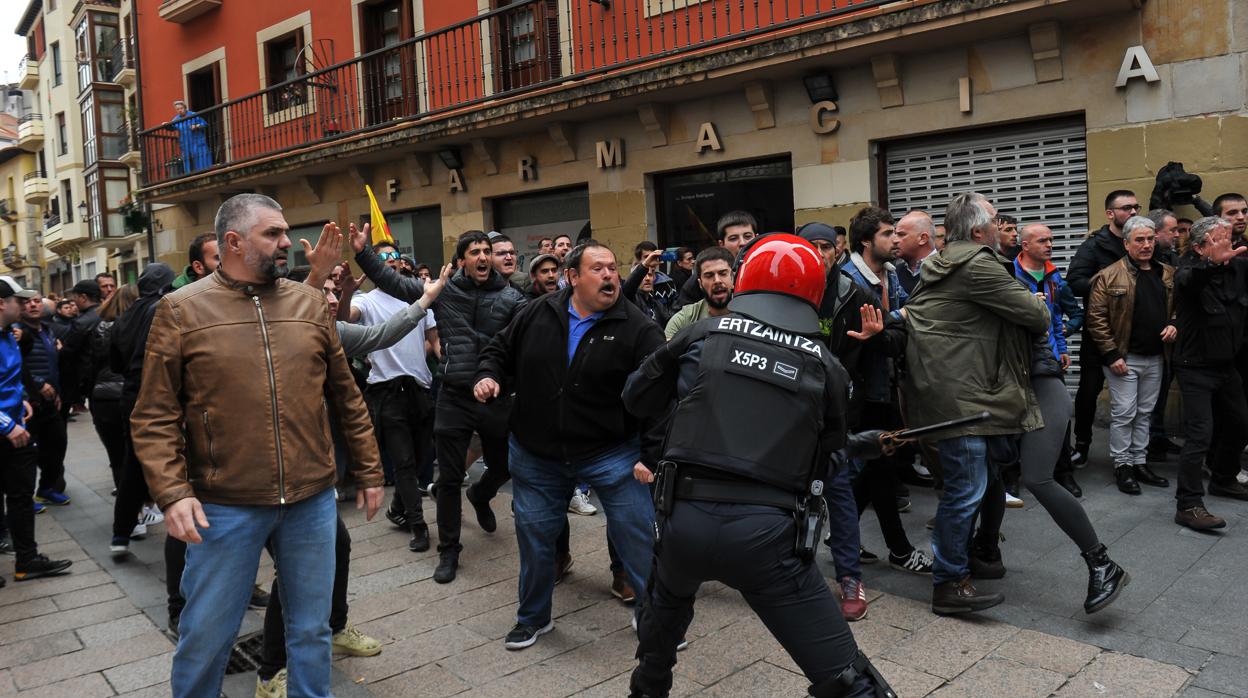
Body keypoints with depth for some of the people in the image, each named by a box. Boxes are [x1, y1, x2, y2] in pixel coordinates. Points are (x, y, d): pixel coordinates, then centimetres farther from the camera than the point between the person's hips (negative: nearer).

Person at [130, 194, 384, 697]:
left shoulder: (309, 303, 5)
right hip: (223, 507, -2)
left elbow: (346, 396, 9)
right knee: (205, 637, 12)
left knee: (311, 630, 15)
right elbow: (154, 417, -4)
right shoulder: (181, 310, -3)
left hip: (312, 501, 3)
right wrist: (172, 492, -14)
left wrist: (368, 471, 11)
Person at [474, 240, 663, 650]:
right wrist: (488, 377, -10)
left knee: (637, 532, 1)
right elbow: (500, 351, 12)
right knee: (534, 533, 14)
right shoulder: (536, 315, -3)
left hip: (611, 452, -2)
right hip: (536, 454, 3)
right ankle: (533, 617, 36)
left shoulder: (635, 327, -12)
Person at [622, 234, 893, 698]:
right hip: (767, 532, -2)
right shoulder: (826, 367, 4)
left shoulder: (703, 335, 4)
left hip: (685, 518, 3)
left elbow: (637, 399, 16)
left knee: (666, 609, 36)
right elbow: (829, 452, 14)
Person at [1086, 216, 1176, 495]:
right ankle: (1122, 465, 12)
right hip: (1124, 358, -5)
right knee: (1124, 414, 0)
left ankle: (1140, 462, 24)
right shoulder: (1109, 276, -10)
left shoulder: (1168, 275, 8)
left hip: (1155, 358, 5)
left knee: (1144, 413, 14)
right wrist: (1112, 354, -14)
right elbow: (1096, 318, -12)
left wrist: (1173, 325, -2)